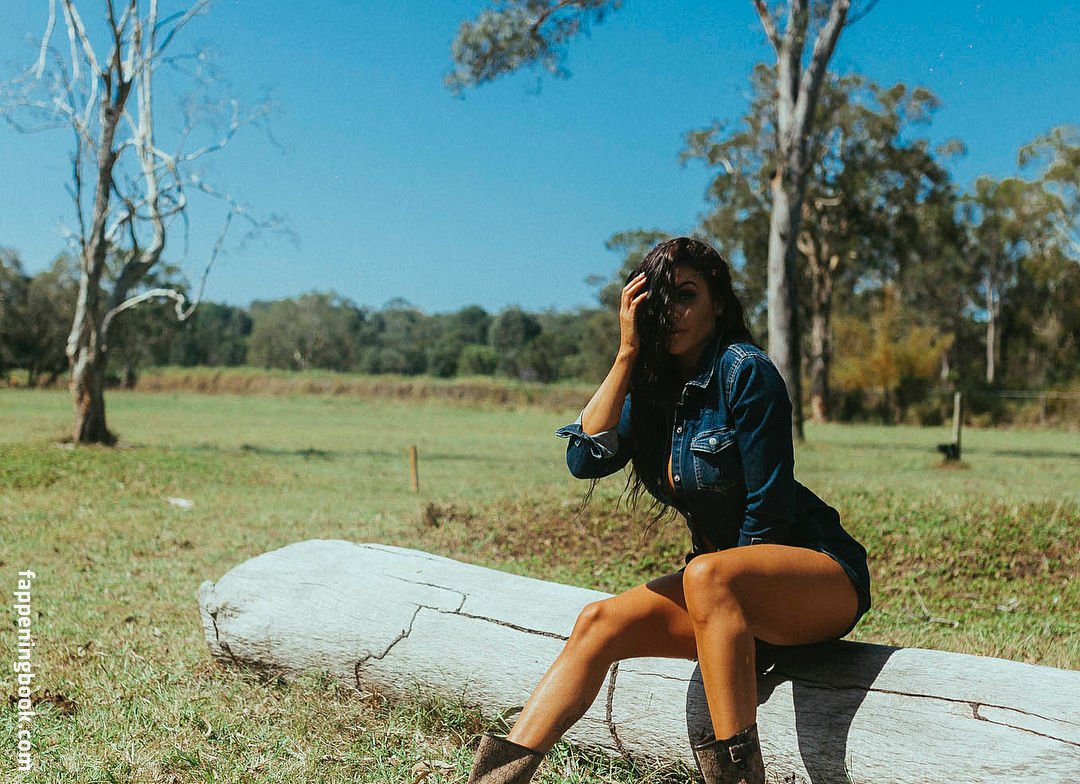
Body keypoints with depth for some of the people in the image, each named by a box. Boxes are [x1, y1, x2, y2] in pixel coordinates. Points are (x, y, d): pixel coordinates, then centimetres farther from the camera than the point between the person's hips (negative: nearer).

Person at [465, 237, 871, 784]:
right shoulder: (653, 385, 6)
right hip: (727, 594, 7)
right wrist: (627, 352, -11)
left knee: (708, 575, -36)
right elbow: (585, 460, -10)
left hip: (823, 580, -7)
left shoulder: (744, 371, -15)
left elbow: (767, 512, -15)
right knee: (599, 621, -11)